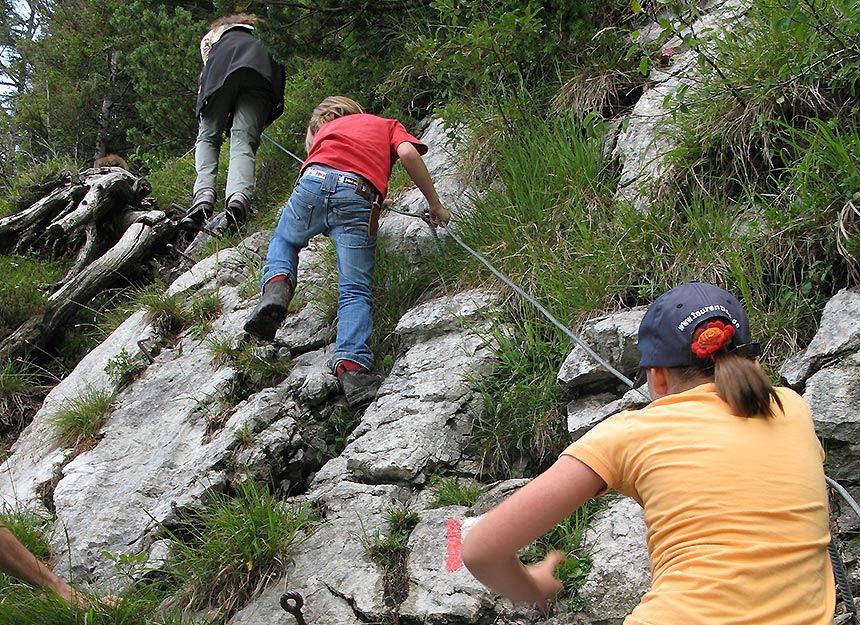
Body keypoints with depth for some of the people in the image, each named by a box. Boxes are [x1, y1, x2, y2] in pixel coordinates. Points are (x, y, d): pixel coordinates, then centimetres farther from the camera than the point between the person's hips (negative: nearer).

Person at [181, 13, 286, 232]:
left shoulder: (212, 34, 39)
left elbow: (209, 62, 24)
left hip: (224, 67, -1)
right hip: (264, 72, 1)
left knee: (208, 136, 7)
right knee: (244, 141, -9)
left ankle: (204, 194, -17)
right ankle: (239, 197, -36)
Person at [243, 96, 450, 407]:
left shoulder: (325, 130, 39)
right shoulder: (387, 124, 31)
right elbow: (408, 153, 11)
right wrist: (435, 205, 16)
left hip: (314, 182, 2)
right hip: (359, 196, -2)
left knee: (284, 240, 31)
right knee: (355, 291, 0)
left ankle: (277, 285, 1)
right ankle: (352, 366, -23)